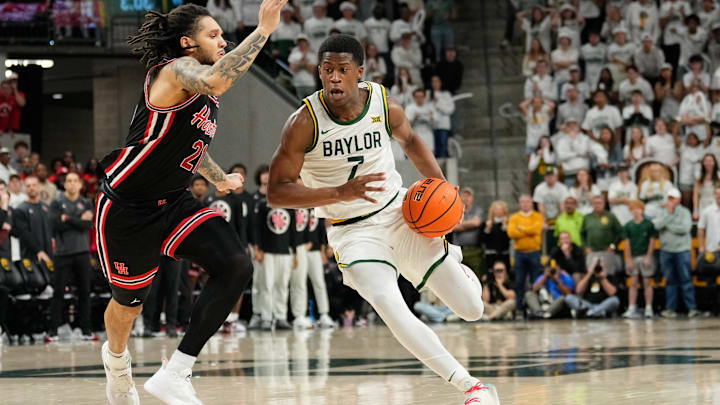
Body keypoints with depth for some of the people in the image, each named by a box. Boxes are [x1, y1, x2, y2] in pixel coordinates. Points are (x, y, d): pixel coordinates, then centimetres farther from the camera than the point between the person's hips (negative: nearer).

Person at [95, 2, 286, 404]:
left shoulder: (208, 97, 10)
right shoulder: (174, 69, -18)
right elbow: (214, 80, -42)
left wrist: (219, 177, 39)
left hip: (174, 204, 8)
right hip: (127, 208, -8)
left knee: (237, 266, -16)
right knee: (130, 302, 10)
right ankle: (116, 358, 48)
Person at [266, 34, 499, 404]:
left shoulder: (384, 106, -10)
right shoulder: (305, 123, -19)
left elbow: (409, 141, 14)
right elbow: (276, 192, -18)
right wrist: (342, 193, -30)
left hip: (399, 214, 3)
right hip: (352, 231, -3)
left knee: (472, 309, 3)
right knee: (391, 310, -29)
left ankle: (452, 263, 41)